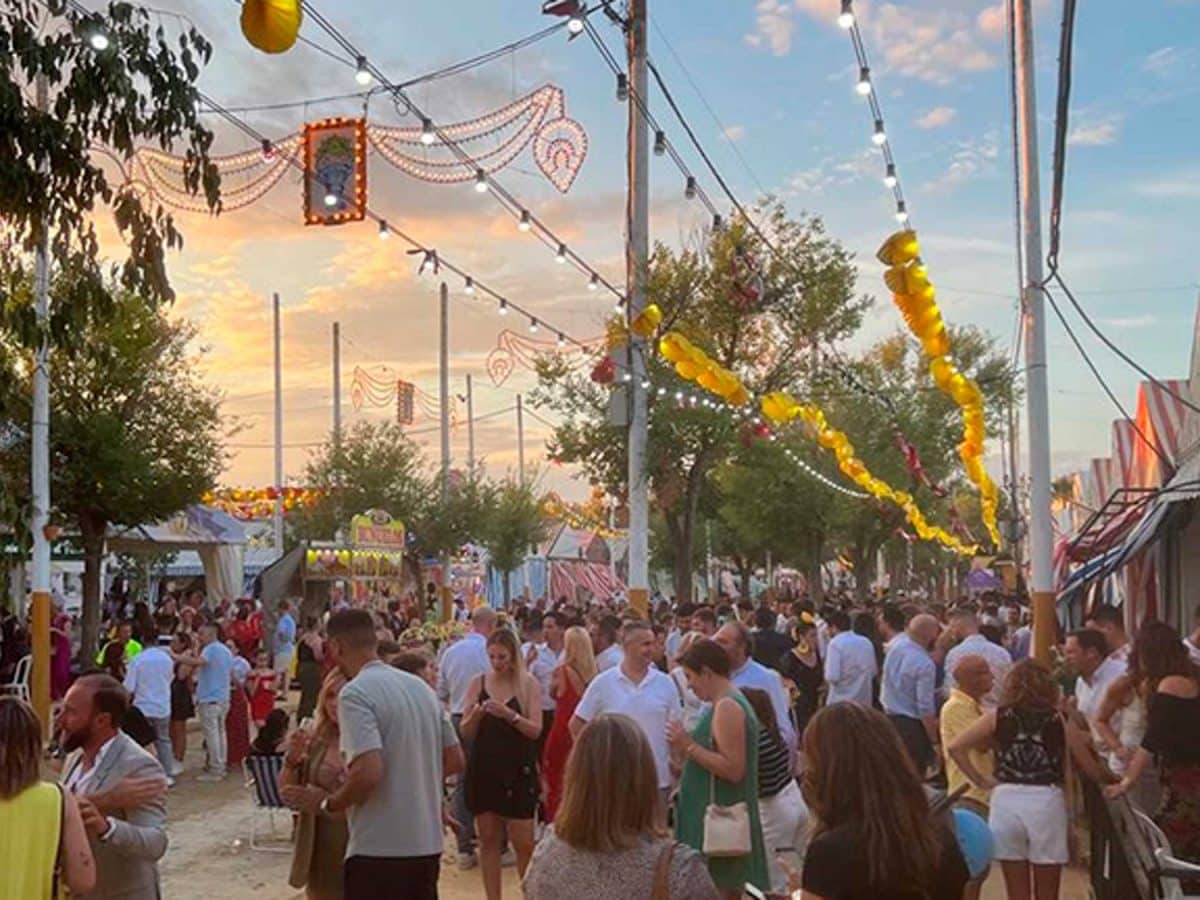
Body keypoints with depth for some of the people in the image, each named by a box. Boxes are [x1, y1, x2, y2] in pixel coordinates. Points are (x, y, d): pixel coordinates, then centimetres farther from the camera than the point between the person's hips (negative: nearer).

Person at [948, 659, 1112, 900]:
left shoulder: (998, 717, 5)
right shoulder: (1059, 721, 5)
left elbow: (954, 748, 0)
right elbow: (1093, 771, 11)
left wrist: (980, 781, 8)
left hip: (1007, 802, 1)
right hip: (1047, 804, -1)